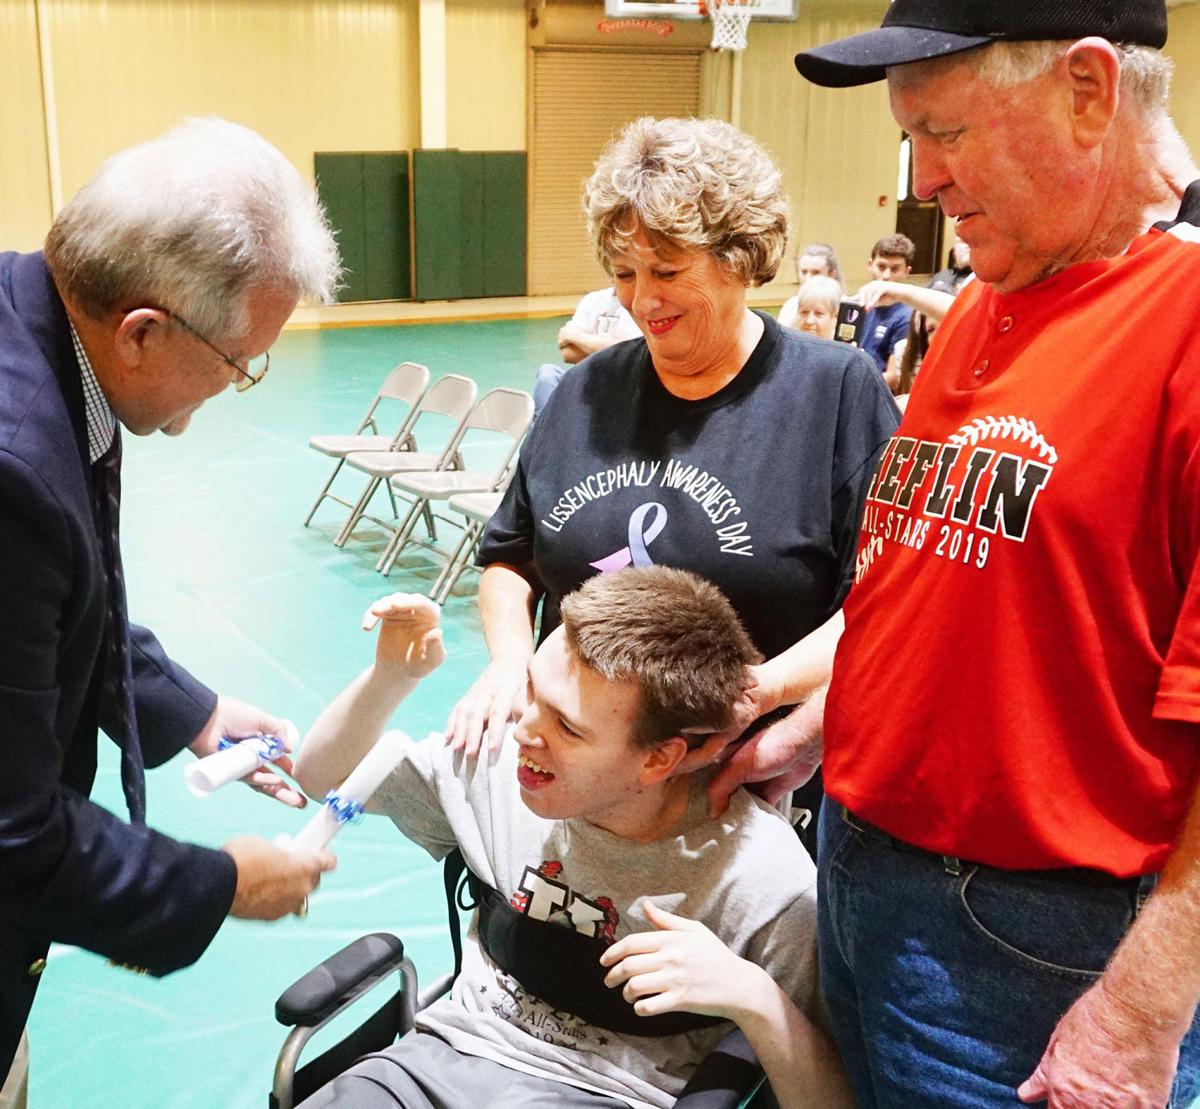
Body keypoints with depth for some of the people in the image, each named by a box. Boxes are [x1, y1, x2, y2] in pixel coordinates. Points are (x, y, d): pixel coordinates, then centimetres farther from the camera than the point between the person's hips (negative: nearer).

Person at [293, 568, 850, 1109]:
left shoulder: (763, 878, -21)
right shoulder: (499, 765, -9)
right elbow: (321, 776, 6)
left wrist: (752, 997, -33)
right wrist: (391, 676, -12)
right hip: (449, 1049, 5)